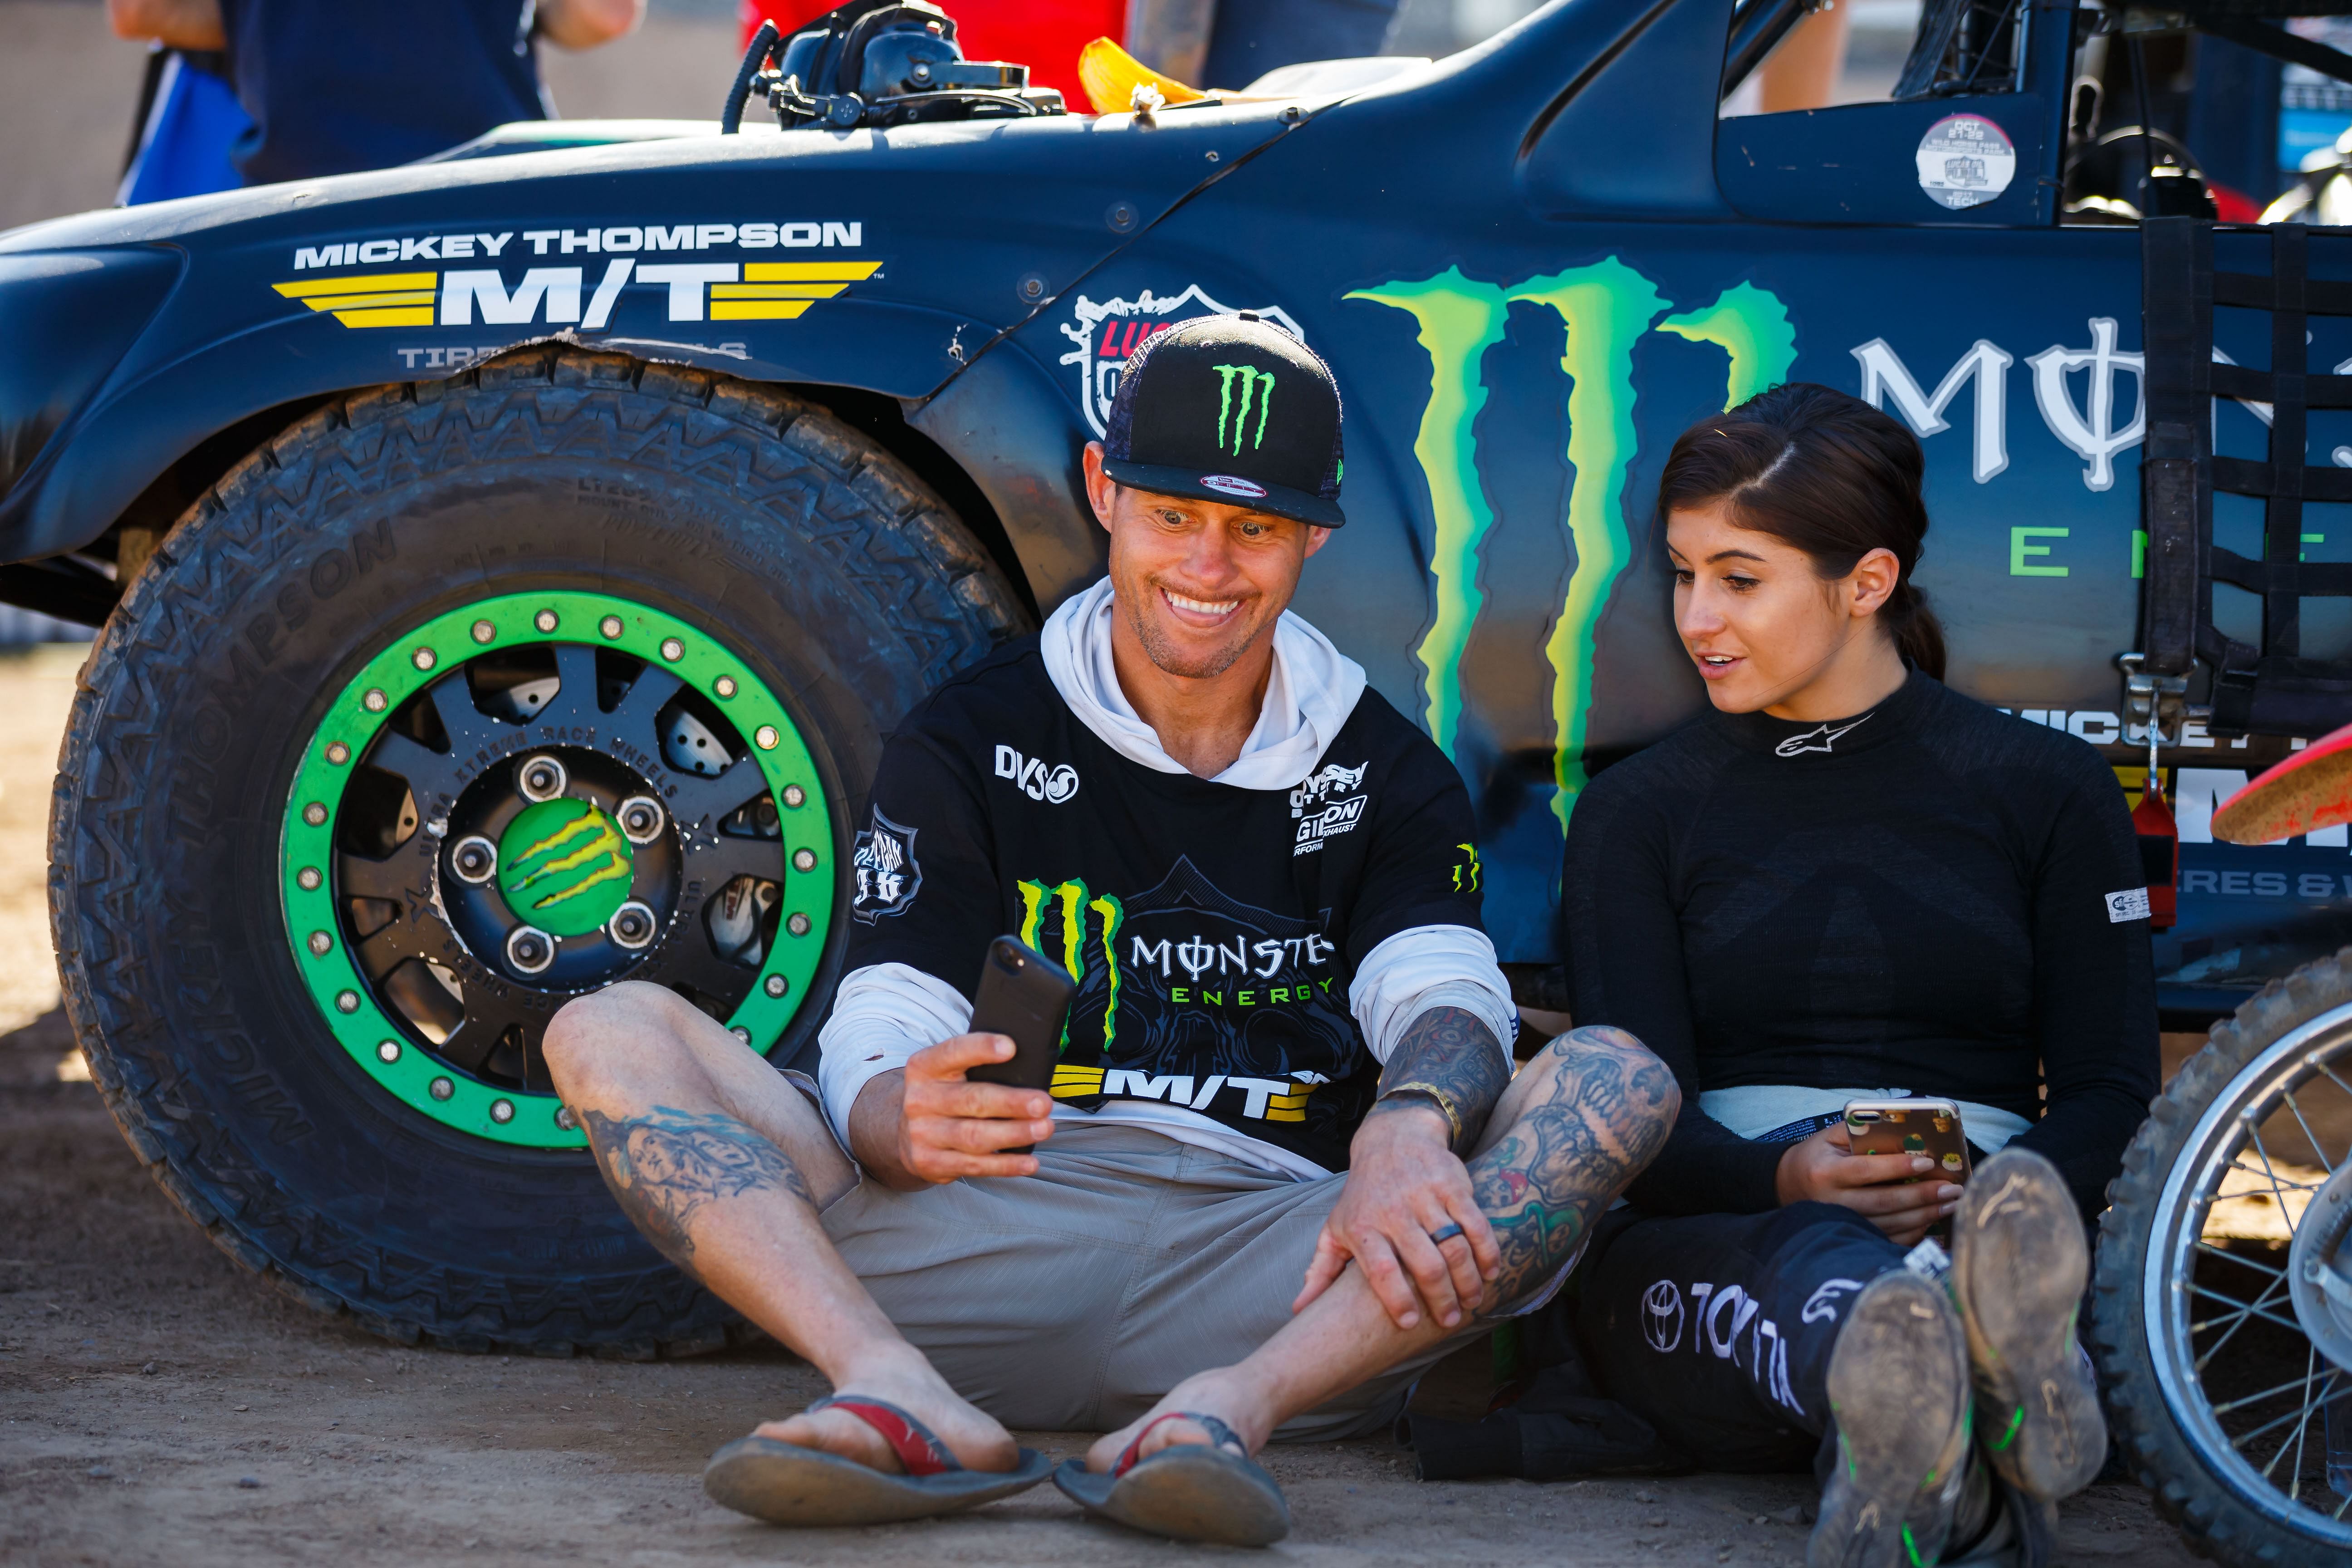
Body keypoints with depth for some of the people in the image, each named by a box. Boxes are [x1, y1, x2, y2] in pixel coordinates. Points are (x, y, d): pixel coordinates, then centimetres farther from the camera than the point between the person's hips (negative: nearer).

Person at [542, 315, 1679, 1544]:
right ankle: (906, 1399, -41)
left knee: (1623, 1082, -23)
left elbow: (1445, 994, -3)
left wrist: (1410, 1124, -29)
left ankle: (1229, 1407, -42)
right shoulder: (968, 744, 14)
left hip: (1279, 1269, 0)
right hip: (980, 1243, 0)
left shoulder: (1390, 779, 17)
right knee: (610, 1032, -16)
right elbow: (876, 1046, 3)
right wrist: (900, 1121, -24)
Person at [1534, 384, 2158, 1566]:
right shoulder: (1637, 813, 17)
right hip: (1707, 1247, -1)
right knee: (1811, 1259, -40)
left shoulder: (2047, 790, 15)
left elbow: (2111, 1093, 7)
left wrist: (1990, 1200, -17)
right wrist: (1785, 1181, -22)